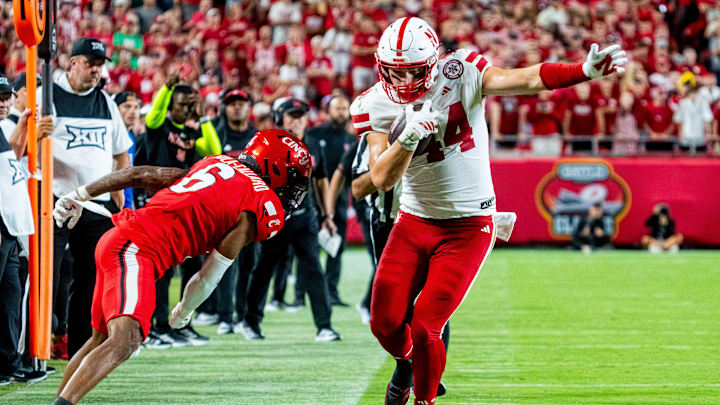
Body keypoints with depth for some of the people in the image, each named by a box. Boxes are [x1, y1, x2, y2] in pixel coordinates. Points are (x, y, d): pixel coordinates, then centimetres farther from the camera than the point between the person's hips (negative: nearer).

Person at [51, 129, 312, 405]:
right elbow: (209, 277, 0)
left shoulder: (218, 163, 20)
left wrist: (80, 196, 21)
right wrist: (183, 313, 19)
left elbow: (141, 174, 18)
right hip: (136, 249, -9)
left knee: (102, 338, 22)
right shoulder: (266, 208, -3)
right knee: (125, 340, -25)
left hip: (114, 239, 9)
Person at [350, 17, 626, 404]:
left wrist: (585, 70, -41)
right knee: (385, 323, 5)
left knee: (424, 328, -10)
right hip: (413, 223, 3)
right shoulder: (376, 105, -7)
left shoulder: (460, 75, -14)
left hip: (467, 227, -3)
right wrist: (409, 137, -31)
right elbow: (381, 180, -14)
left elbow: (527, 80, -26)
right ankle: (407, 361, 40)